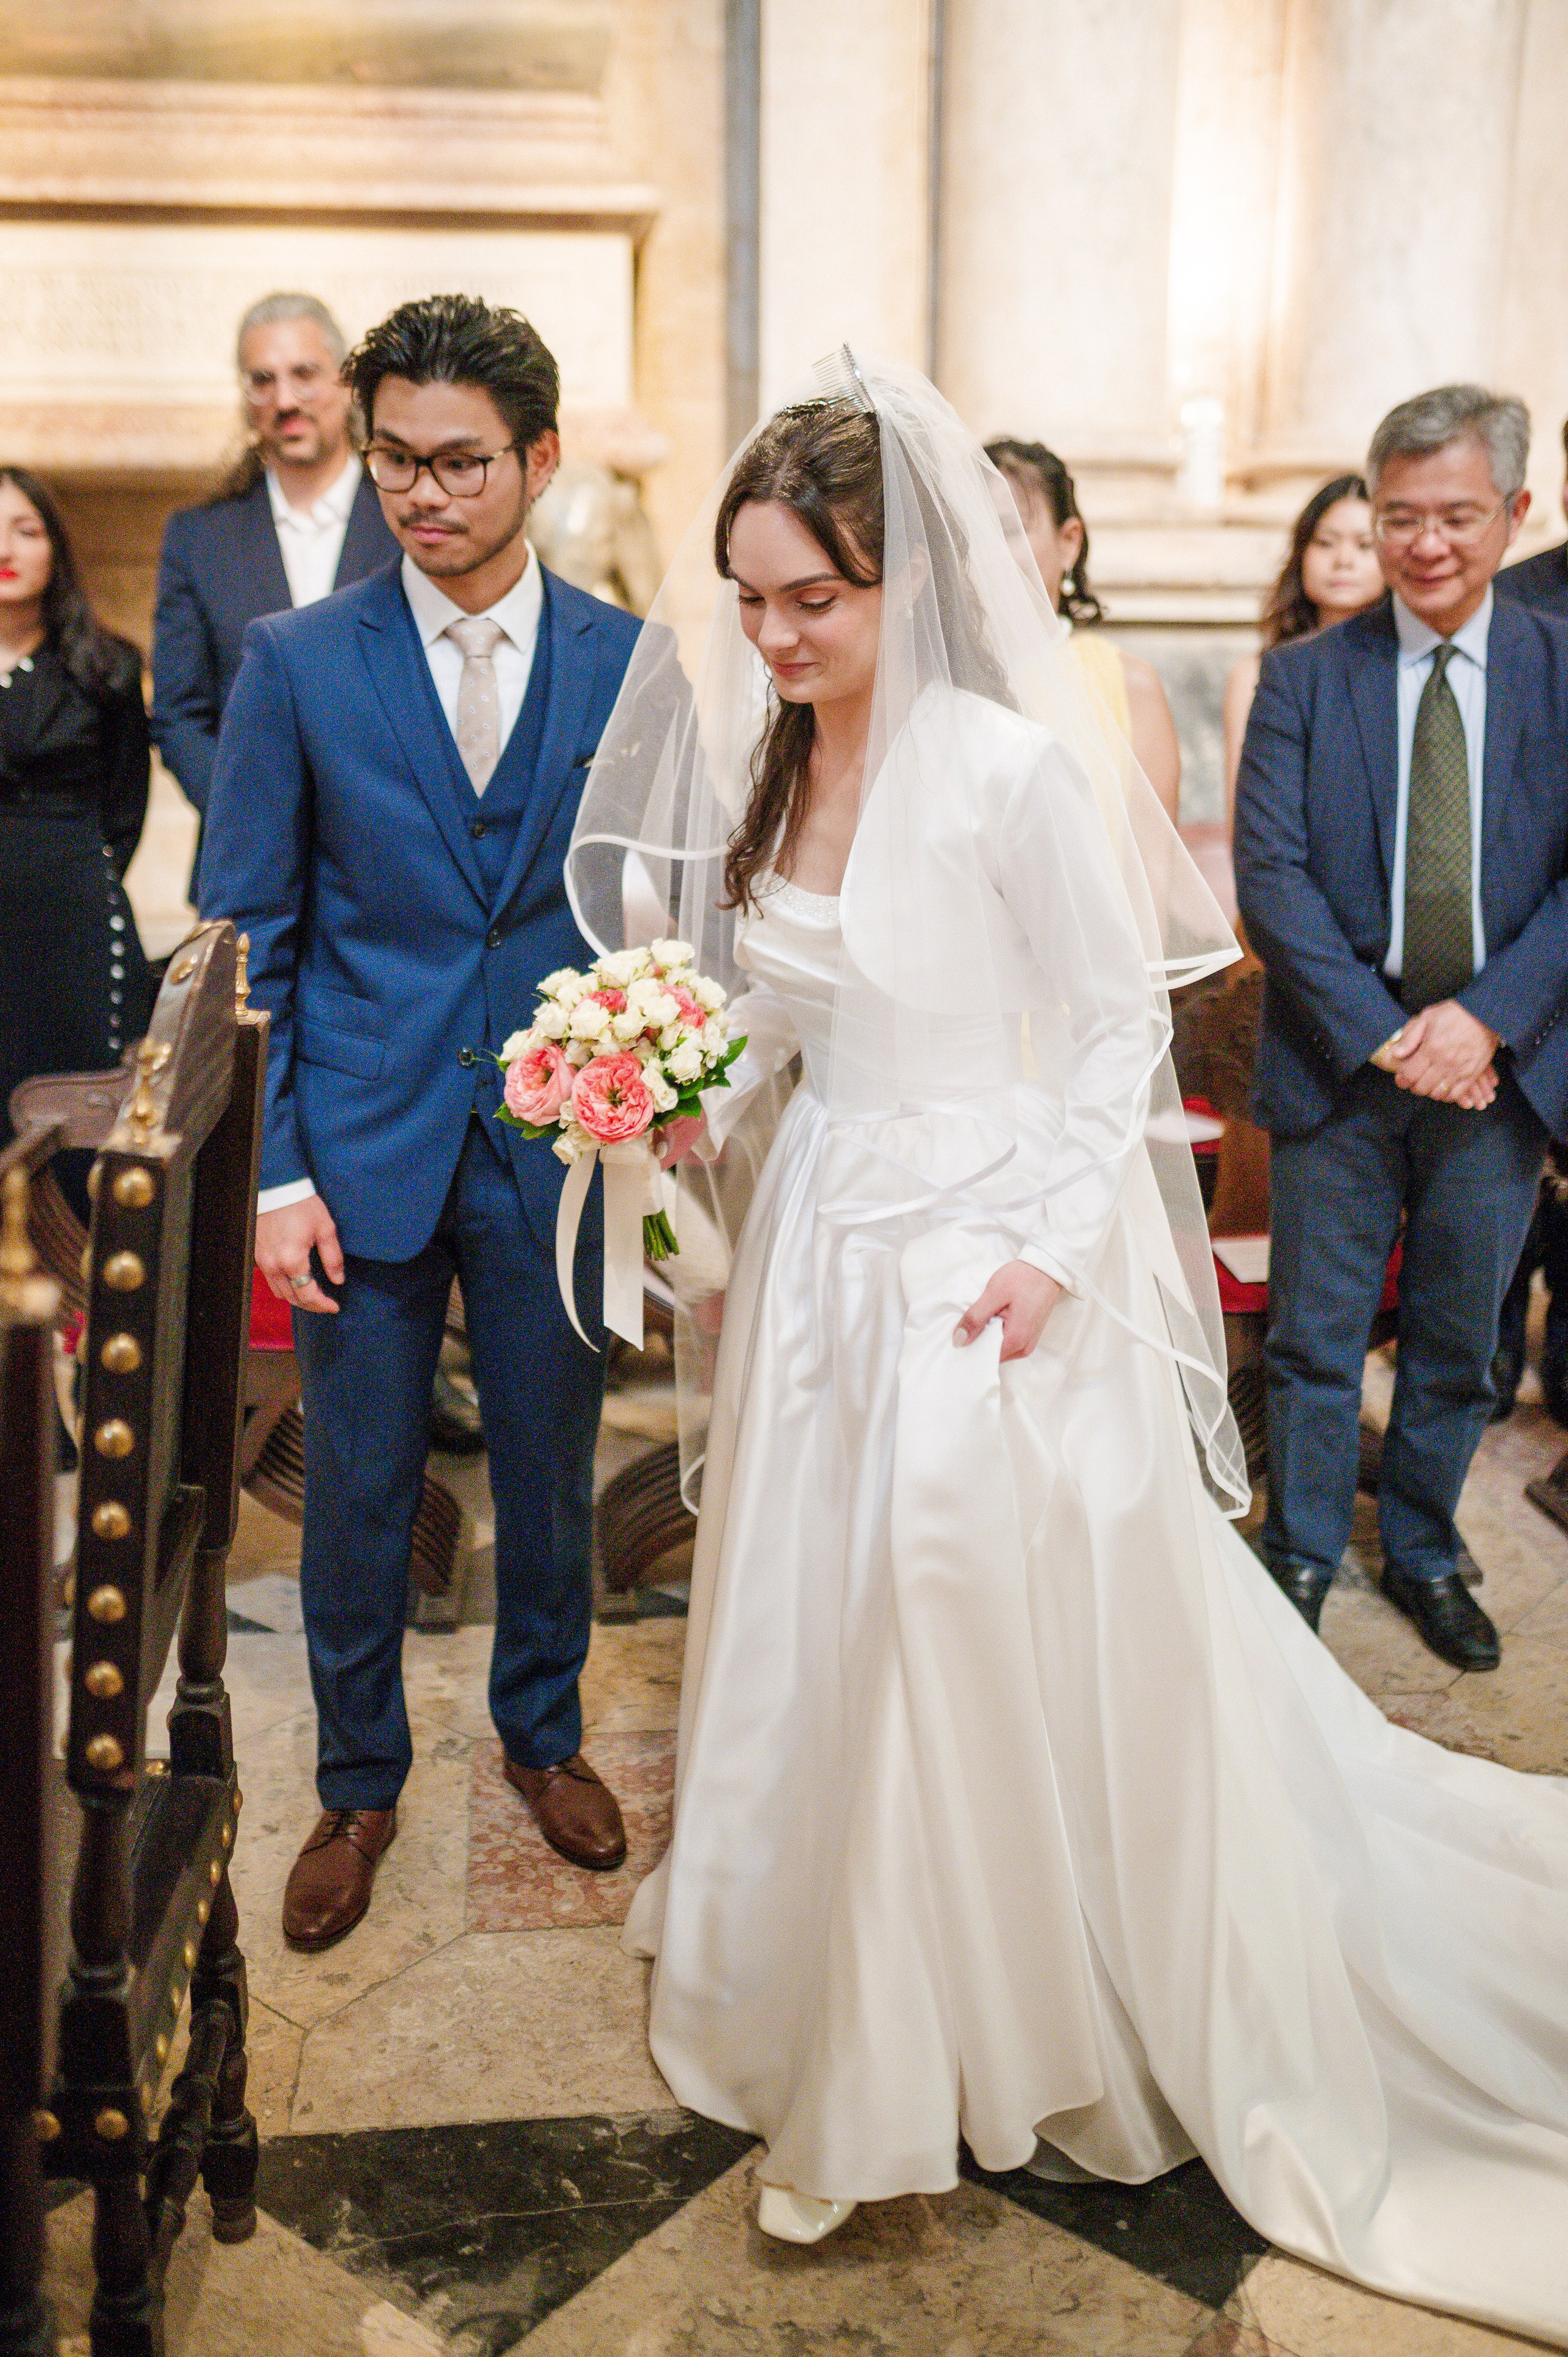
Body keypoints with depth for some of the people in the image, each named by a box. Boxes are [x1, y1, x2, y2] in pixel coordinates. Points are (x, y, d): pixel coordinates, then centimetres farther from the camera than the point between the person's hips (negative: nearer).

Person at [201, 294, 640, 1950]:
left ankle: (542, 1733, 40)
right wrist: (270, 1173, -8)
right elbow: (243, 940, -2)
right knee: (354, 1497, 11)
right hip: (364, 1149, 0)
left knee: (550, 1471, 16)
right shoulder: (294, 663, -2)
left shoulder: (629, 663, 0)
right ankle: (358, 1783, 33)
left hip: (560, 1149, 1)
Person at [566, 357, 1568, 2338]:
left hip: (985, 1248, -7)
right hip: (817, 1241, 7)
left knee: (1011, 1630, 0)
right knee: (816, 1622, 17)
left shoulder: (1007, 767, -18)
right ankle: (852, 1986, 42)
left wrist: (1051, 1251, -19)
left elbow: (1119, 1024, -13)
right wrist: (704, 1126, -4)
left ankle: (1053, 2015, 25)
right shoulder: (758, 764, 4)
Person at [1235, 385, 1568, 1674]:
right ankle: (1303, 1555, 28)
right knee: (1315, 1332, 8)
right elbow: (1270, 875, -8)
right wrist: (1378, 1032, -15)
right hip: (1342, 1061, -1)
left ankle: (1424, 1552, 35)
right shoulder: (1304, 676, -1)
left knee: (1460, 1335, 15)